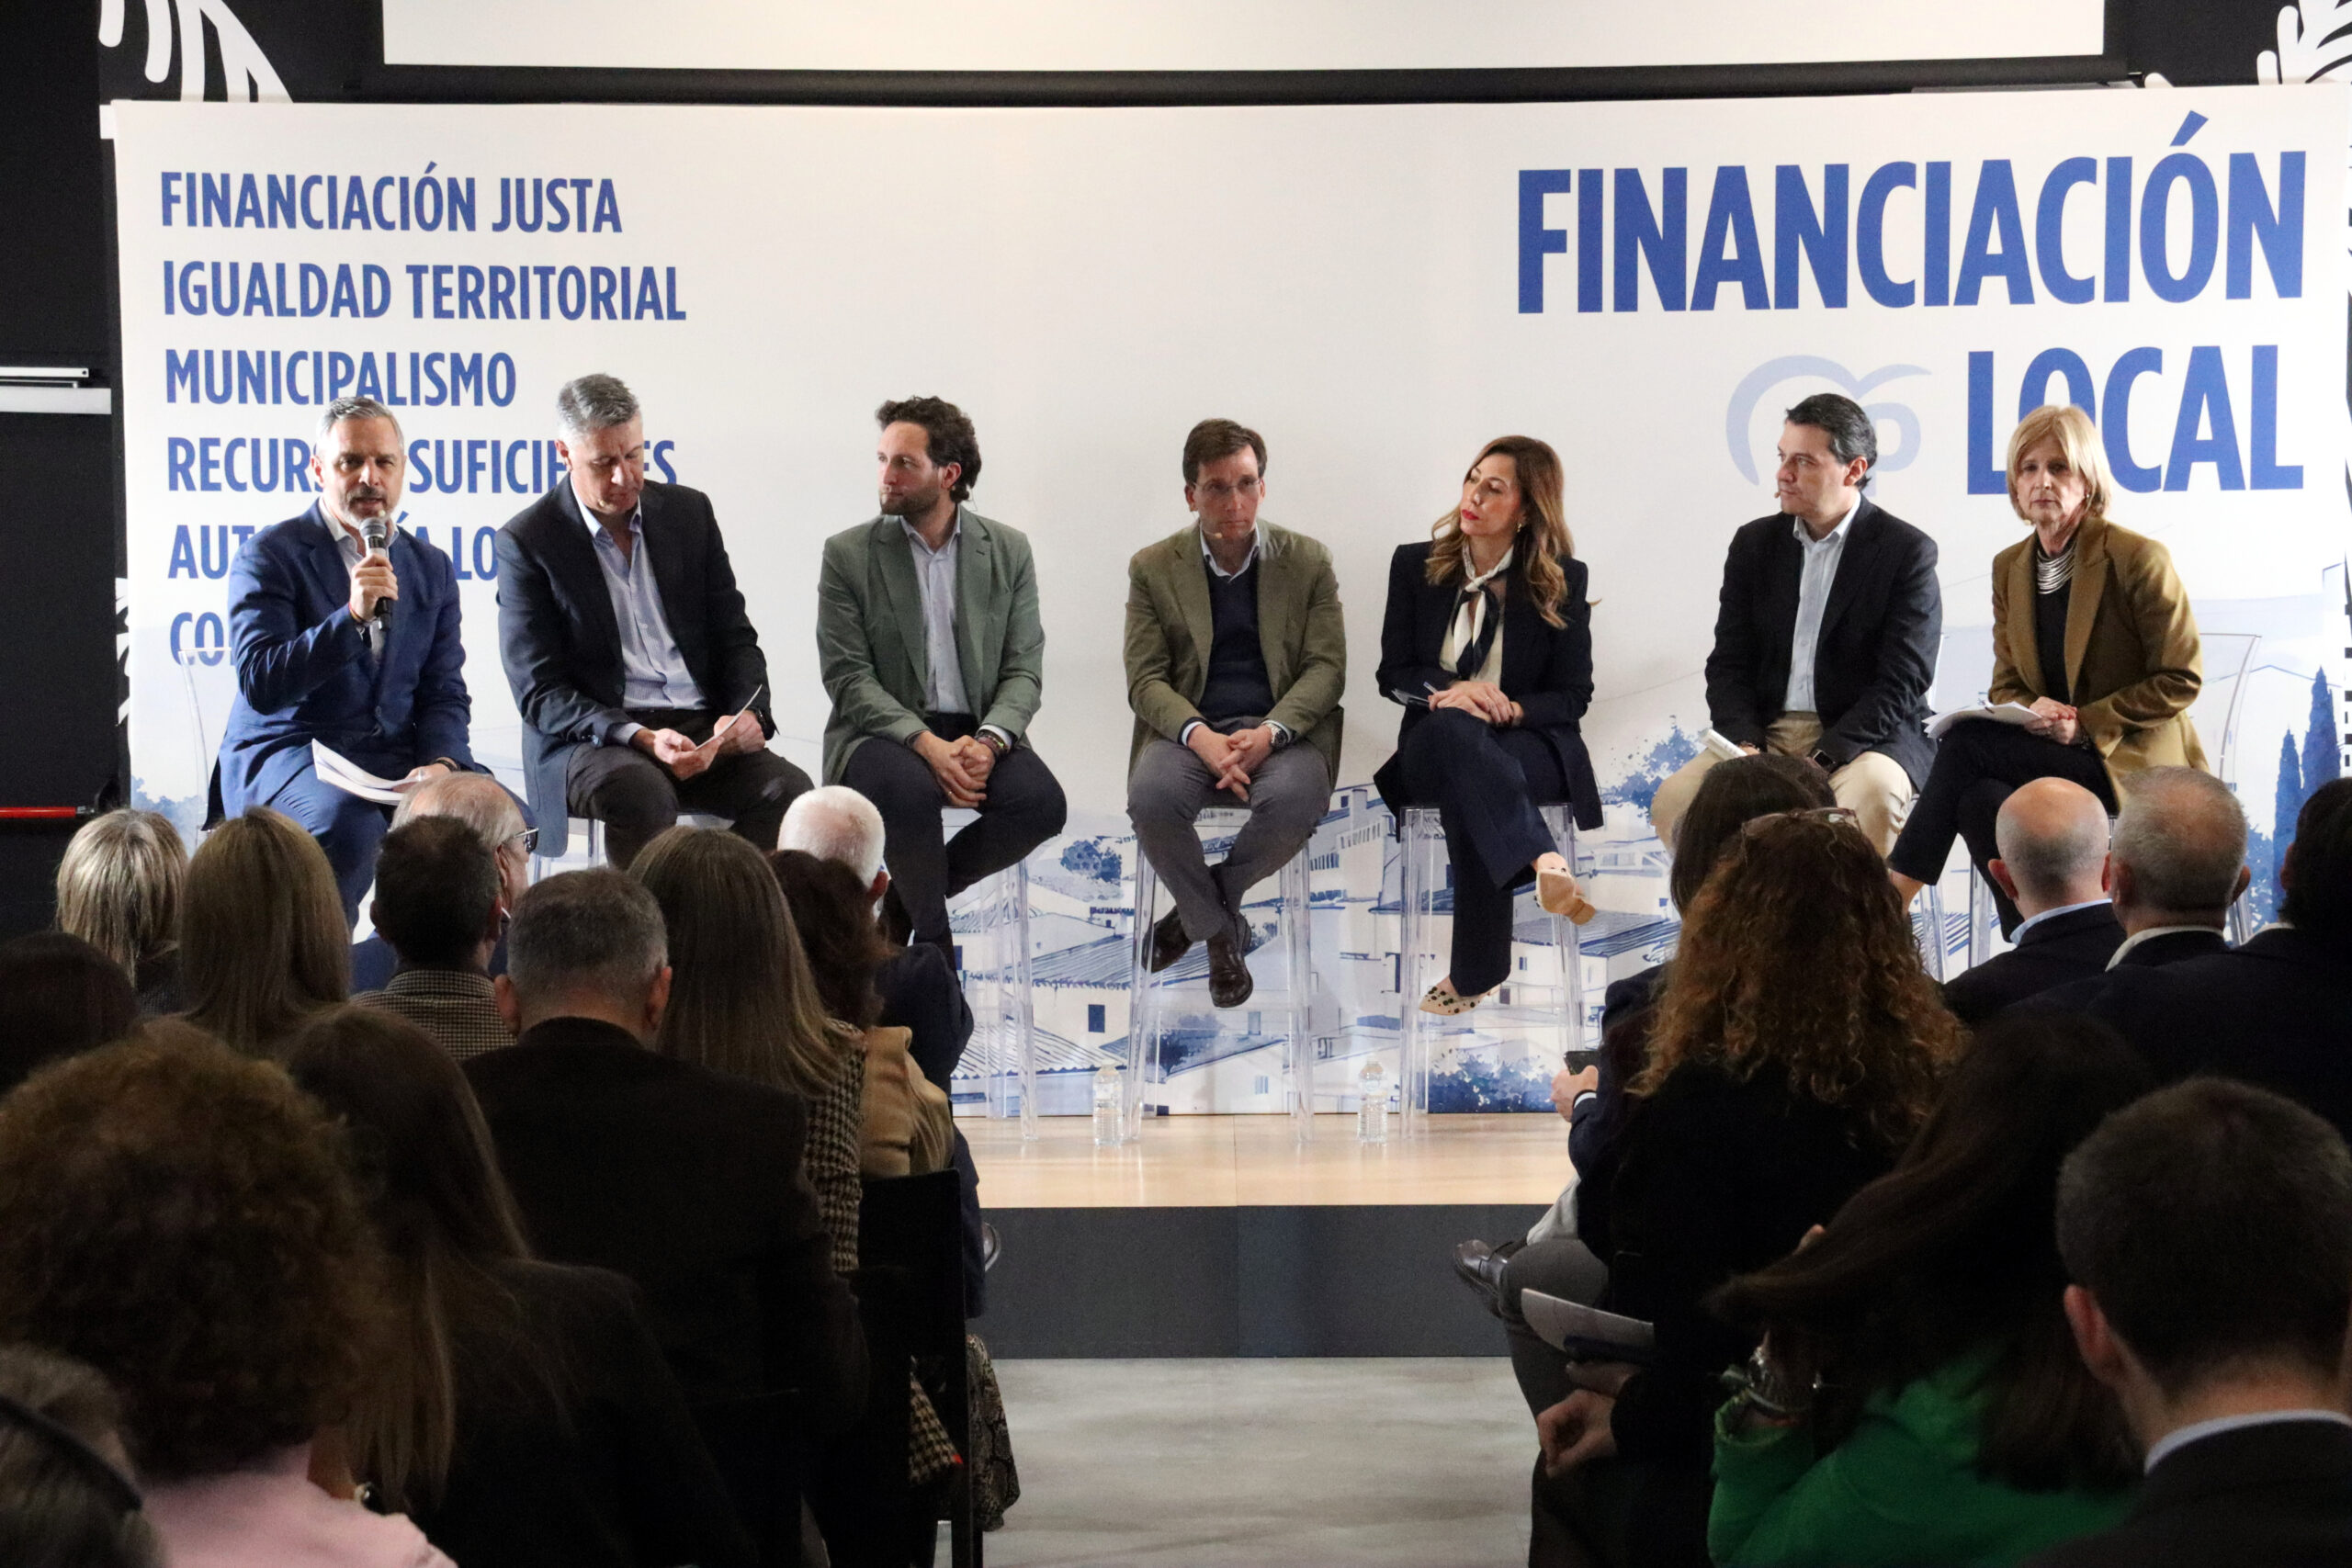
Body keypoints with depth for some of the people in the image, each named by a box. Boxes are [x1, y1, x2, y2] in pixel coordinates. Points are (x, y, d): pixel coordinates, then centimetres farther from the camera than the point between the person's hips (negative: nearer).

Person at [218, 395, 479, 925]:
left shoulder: (431, 567, 15)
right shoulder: (270, 554, -1)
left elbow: (445, 695, 12)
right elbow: (260, 685, -13)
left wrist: (439, 762, -10)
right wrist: (351, 617, -24)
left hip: (397, 758, 5)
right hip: (284, 754, -4)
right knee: (348, 823, -37)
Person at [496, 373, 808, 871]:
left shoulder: (689, 511, 12)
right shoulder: (527, 541, -2)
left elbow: (734, 636, 15)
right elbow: (539, 693, -6)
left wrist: (748, 713, -7)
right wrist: (638, 737, -21)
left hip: (702, 730, 4)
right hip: (593, 738, -4)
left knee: (787, 787, -26)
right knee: (643, 792, -38)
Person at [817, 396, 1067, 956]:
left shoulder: (1008, 550, 7)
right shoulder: (848, 553, 1)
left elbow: (1024, 670, 3)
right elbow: (848, 678, -6)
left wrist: (988, 741, -19)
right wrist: (927, 744, -21)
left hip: (979, 732, 2)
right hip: (884, 733, -2)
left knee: (1041, 802, -28)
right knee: (908, 789, -37)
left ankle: (912, 892, -2)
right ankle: (932, 945, -14)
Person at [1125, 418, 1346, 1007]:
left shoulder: (1308, 562, 7)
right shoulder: (1153, 568, 6)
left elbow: (1326, 668, 2)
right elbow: (1146, 679, 1)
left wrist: (1269, 733, -17)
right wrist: (1200, 737, -20)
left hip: (1281, 730, 0)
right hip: (1188, 729, 0)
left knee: (1294, 800, -35)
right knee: (1152, 798, -34)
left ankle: (1198, 911, -5)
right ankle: (1221, 932, -6)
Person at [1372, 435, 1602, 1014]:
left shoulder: (1563, 580, 4)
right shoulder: (1415, 565, 9)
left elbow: (1573, 695, 3)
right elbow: (1393, 674, 7)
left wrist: (1511, 708, -19)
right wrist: (1453, 690, -16)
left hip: (1530, 744, -1)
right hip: (1434, 747, 1)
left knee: (1468, 796, -40)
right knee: (1452, 728, -41)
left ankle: (1474, 975, -48)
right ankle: (1544, 862, -65)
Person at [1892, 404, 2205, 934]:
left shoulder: (2138, 558, -8)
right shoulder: (2009, 567, 11)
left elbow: (2180, 680, -7)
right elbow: (2005, 686, 15)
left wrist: (2085, 723, -16)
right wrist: (2033, 712, -10)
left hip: (2133, 760, -6)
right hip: (2053, 754, 6)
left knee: (1966, 741, -24)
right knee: (1981, 801, -29)